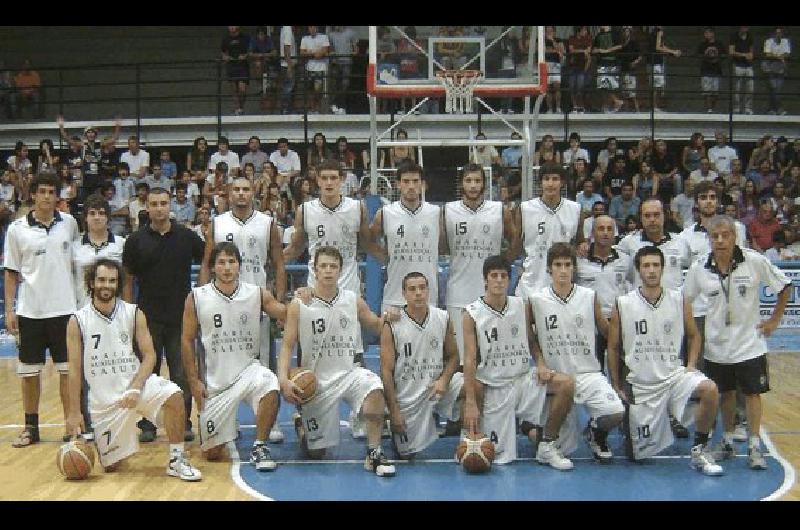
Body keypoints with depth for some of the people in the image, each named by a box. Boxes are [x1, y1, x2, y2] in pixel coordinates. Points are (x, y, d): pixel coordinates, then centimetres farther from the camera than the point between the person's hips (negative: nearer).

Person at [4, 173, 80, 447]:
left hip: (64, 308, 0)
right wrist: (9, 309, -2)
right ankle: (31, 427, 19)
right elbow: (11, 272, 3)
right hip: (30, 310, 0)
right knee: (29, 371, 7)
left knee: (68, 368, 3)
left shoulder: (69, 223, 2)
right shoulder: (17, 229, -1)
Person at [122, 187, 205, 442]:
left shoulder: (187, 236, 1)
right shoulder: (136, 240, 1)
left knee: (182, 373, 4)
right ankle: (147, 424, 16)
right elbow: (128, 280, 5)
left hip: (181, 316, 0)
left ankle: (183, 422, 15)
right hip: (148, 317, 0)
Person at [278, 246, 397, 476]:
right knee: (316, 452, 5)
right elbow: (287, 345, -4)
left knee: (374, 390, -34)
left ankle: (374, 454, -19)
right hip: (316, 380, -1)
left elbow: (376, 326, 15)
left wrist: (386, 318, -9)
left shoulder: (354, 301, 1)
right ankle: (301, 425, 41)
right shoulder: (299, 305, -5)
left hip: (349, 372, 1)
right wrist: (284, 380, -18)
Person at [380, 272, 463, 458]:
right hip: (407, 395, -2)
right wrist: (394, 411, -13)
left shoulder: (443, 318, -3)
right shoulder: (392, 326, -12)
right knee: (406, 455, 3)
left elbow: (452, 356, 6)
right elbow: (387, 371, -10)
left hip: (437, 385, 2)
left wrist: (444, 379, -15)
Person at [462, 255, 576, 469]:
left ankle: (547, 446, -6)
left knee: (567, 383, -23)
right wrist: (470, 402, -19)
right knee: (499, 457, -5)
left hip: (524, 378, 3)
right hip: (494, 386, -3)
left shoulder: (521, 306, 1)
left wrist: (540, 364, -8)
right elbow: (470, 359, -13)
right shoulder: (472, 314, -9)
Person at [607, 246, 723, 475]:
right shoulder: (623, 304, -5)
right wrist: (617, 387, 3)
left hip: (674, 375, 1)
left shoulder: (679, 300, -1)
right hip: (641, 385, -1)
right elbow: (613, 348, 4)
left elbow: (693, 335, 13)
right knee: (638, 454, 2)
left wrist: (691, 365, -2)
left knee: (710, 389, -31)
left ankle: (699, 450, -12)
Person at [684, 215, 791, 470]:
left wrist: (774, 319, -1)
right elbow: (684, 301, 5)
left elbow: (785, 286, -1)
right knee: (726, 393, 13)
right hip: (717, 344, 2)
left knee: (752, 393, 2)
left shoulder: (755, 261, -13)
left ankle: (754, 447, 11)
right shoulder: (699, 269, -8)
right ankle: (727, 441, 28)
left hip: (750, 343, -2)